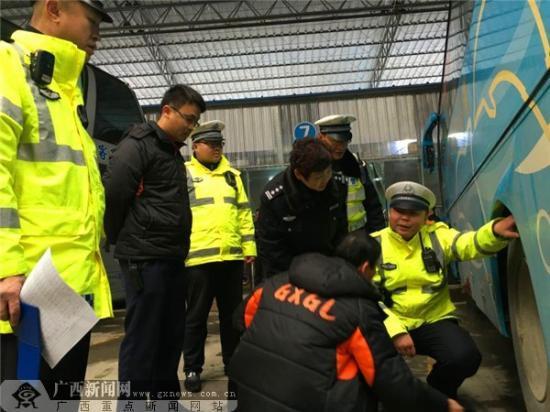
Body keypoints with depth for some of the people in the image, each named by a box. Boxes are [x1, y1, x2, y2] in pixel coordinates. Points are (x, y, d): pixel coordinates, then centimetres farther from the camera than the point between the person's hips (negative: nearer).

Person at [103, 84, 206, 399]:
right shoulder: (137, 145, -9)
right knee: (142, 340, 0)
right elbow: (113, 196, -17)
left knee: (171, 336, 16)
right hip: (145, 259, -9)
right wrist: (125, 242, -5)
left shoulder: (173, 151, 18)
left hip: (171, 259, 9)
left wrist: (178, 247, 15)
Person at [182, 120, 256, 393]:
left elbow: (244, 213, 15)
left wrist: (249, 247, 9)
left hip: (232, 256, 4)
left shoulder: (232, 175, 16)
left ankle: (233, 361, 30)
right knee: (196, 316, 7)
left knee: (232, 313, 14)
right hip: (198, 258, -4)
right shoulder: (183, 174, 2)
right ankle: (192, 369, 21)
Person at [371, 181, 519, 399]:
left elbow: (470, 244, -19)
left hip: (435, 320, 2)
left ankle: (438, 393, 12)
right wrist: (395, 331, -19)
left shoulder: (436, 234, 1)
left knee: (465, 357, -24)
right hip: (392, 324, -1)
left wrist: (495, 232, -41)